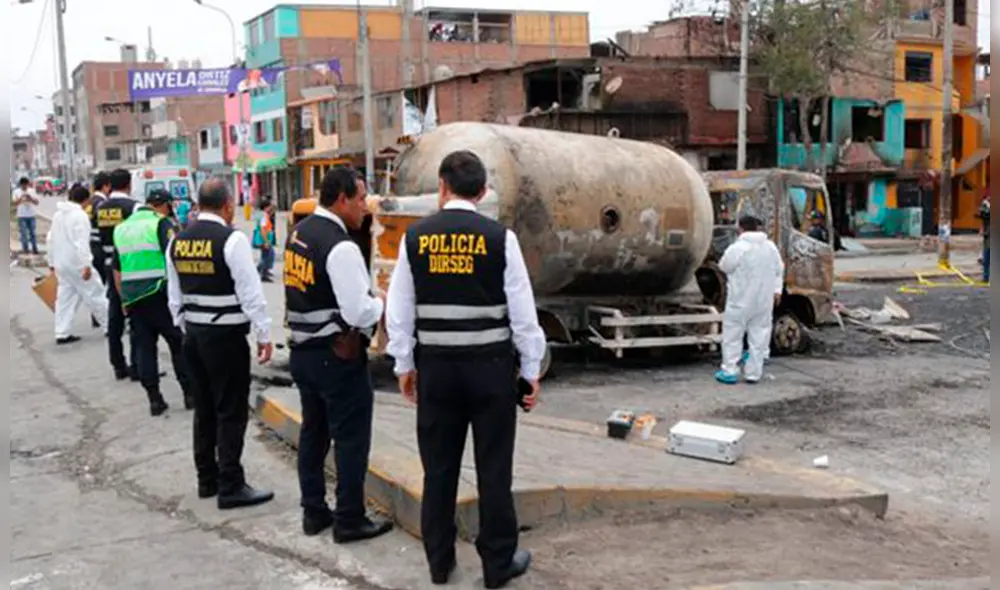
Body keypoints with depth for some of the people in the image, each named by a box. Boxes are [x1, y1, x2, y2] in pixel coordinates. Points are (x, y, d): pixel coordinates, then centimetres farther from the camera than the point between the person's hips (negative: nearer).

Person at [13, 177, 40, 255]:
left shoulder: (32, 191, 5)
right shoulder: (16, 192, 1)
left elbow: (36, 202, 3)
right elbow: (15, 203, -6)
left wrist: (30, 198, -14)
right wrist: (21, 198, -19)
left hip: (31, 215, 1)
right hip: (22, 216, -1)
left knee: (32, 233, 4)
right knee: (23, 233, -1)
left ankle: (34, 248, 8)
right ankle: (25, 248, 4)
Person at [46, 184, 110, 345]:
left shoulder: (58, 214, 13)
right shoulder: (79, 215, -15)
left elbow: (51, 239, 18)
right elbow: (82, 242, -22)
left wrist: (52, 262, 25)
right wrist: (86, 265, -23)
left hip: (60, 262, 8)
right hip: (76, 263, -8)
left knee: (65, 296, 10)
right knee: (95, 293, 2)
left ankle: (62, 333, 8)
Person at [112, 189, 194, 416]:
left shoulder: (121, 228, 16)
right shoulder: (161, 223, -4)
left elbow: (117, 270, 19)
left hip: (132, 296, 6)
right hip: (159, 294, -5)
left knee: (144, 346, 8)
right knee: (179, 343, 5)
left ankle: (154, 399, 9)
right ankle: (190, 393, 7)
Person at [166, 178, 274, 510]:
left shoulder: (178, 241, 6)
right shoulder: (231, 239, -15)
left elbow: (174, 295, 12)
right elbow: (250, 292, -16)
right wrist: (264, 335, -9)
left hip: (194, 335, 7)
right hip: (226, 336, -7)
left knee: (204, 409, 16)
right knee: (231, 412, 0)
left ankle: (207, 479, 26)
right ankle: (231, 487, 4)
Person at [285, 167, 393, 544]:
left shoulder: (299, 233, 7)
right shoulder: (340, 246, -21)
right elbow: (359, 312, -23)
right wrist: (384, 303, -3)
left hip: (302, 350, 9)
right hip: (337, 355, -9)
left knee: (313, 432, 18)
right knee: (351, 439, 3)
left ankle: (313, 512, 28)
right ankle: (349, 520, 12)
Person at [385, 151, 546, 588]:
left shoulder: (415, 236, -1)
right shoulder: (499, 237, -8)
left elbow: (399, 309, 3)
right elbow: (522, 311, -5)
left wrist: (404, 365, 14)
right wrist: (532, 370, 4)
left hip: (436, 365, 2)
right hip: (490, 365, -2)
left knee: (439, 467, 12)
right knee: (493, 468, 7)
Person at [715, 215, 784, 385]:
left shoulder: (737, 248, -15)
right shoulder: (771, 247, 6)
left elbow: (724, 266, -4)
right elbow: (779, 271, 11)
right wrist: (777, 290, 17)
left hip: (740, 301, -5)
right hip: (764, 301, 5)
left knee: (733, 336, 4)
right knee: (759, 337, 9)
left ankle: (730, 372, 6)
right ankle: (754, 373, 11)